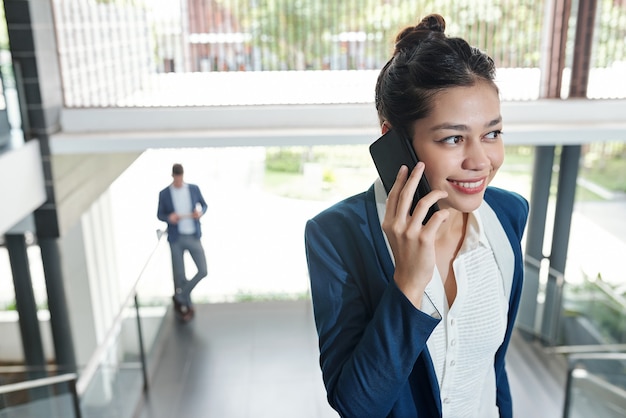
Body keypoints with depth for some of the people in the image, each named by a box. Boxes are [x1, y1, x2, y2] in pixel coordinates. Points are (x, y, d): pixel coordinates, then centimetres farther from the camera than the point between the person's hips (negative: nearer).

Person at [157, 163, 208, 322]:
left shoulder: (194, 189, 1)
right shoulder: (164, 194, -2)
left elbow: (204, 205, 14)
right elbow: (159, 215, 6)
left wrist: (200, 212, -10)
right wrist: (169, 217, -17)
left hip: (193, 237, 2)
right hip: (176, 238, -1)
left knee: (203, 271, -5)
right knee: (179, 274, 3)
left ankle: (179, 297, 15)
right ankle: (187, 305, 24)